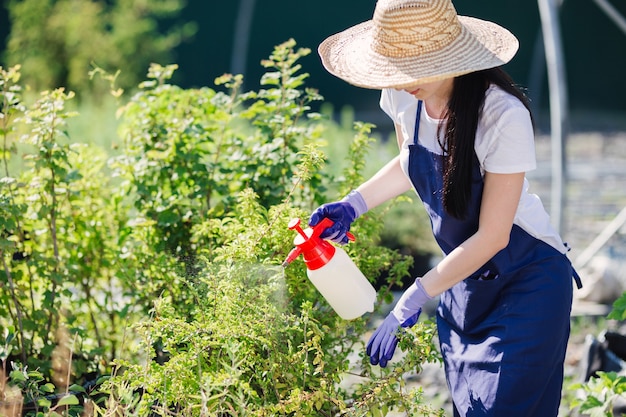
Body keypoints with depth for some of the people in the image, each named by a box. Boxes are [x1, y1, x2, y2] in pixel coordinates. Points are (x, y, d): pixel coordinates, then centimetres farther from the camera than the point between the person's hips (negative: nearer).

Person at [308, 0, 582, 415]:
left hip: (526, 283, -6)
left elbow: (491, 237, -25)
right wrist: (353, 205, -5)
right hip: (465, 278, 6)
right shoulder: (403, 96, -10)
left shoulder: (504, 115, -29)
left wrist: (409, 304, -26)